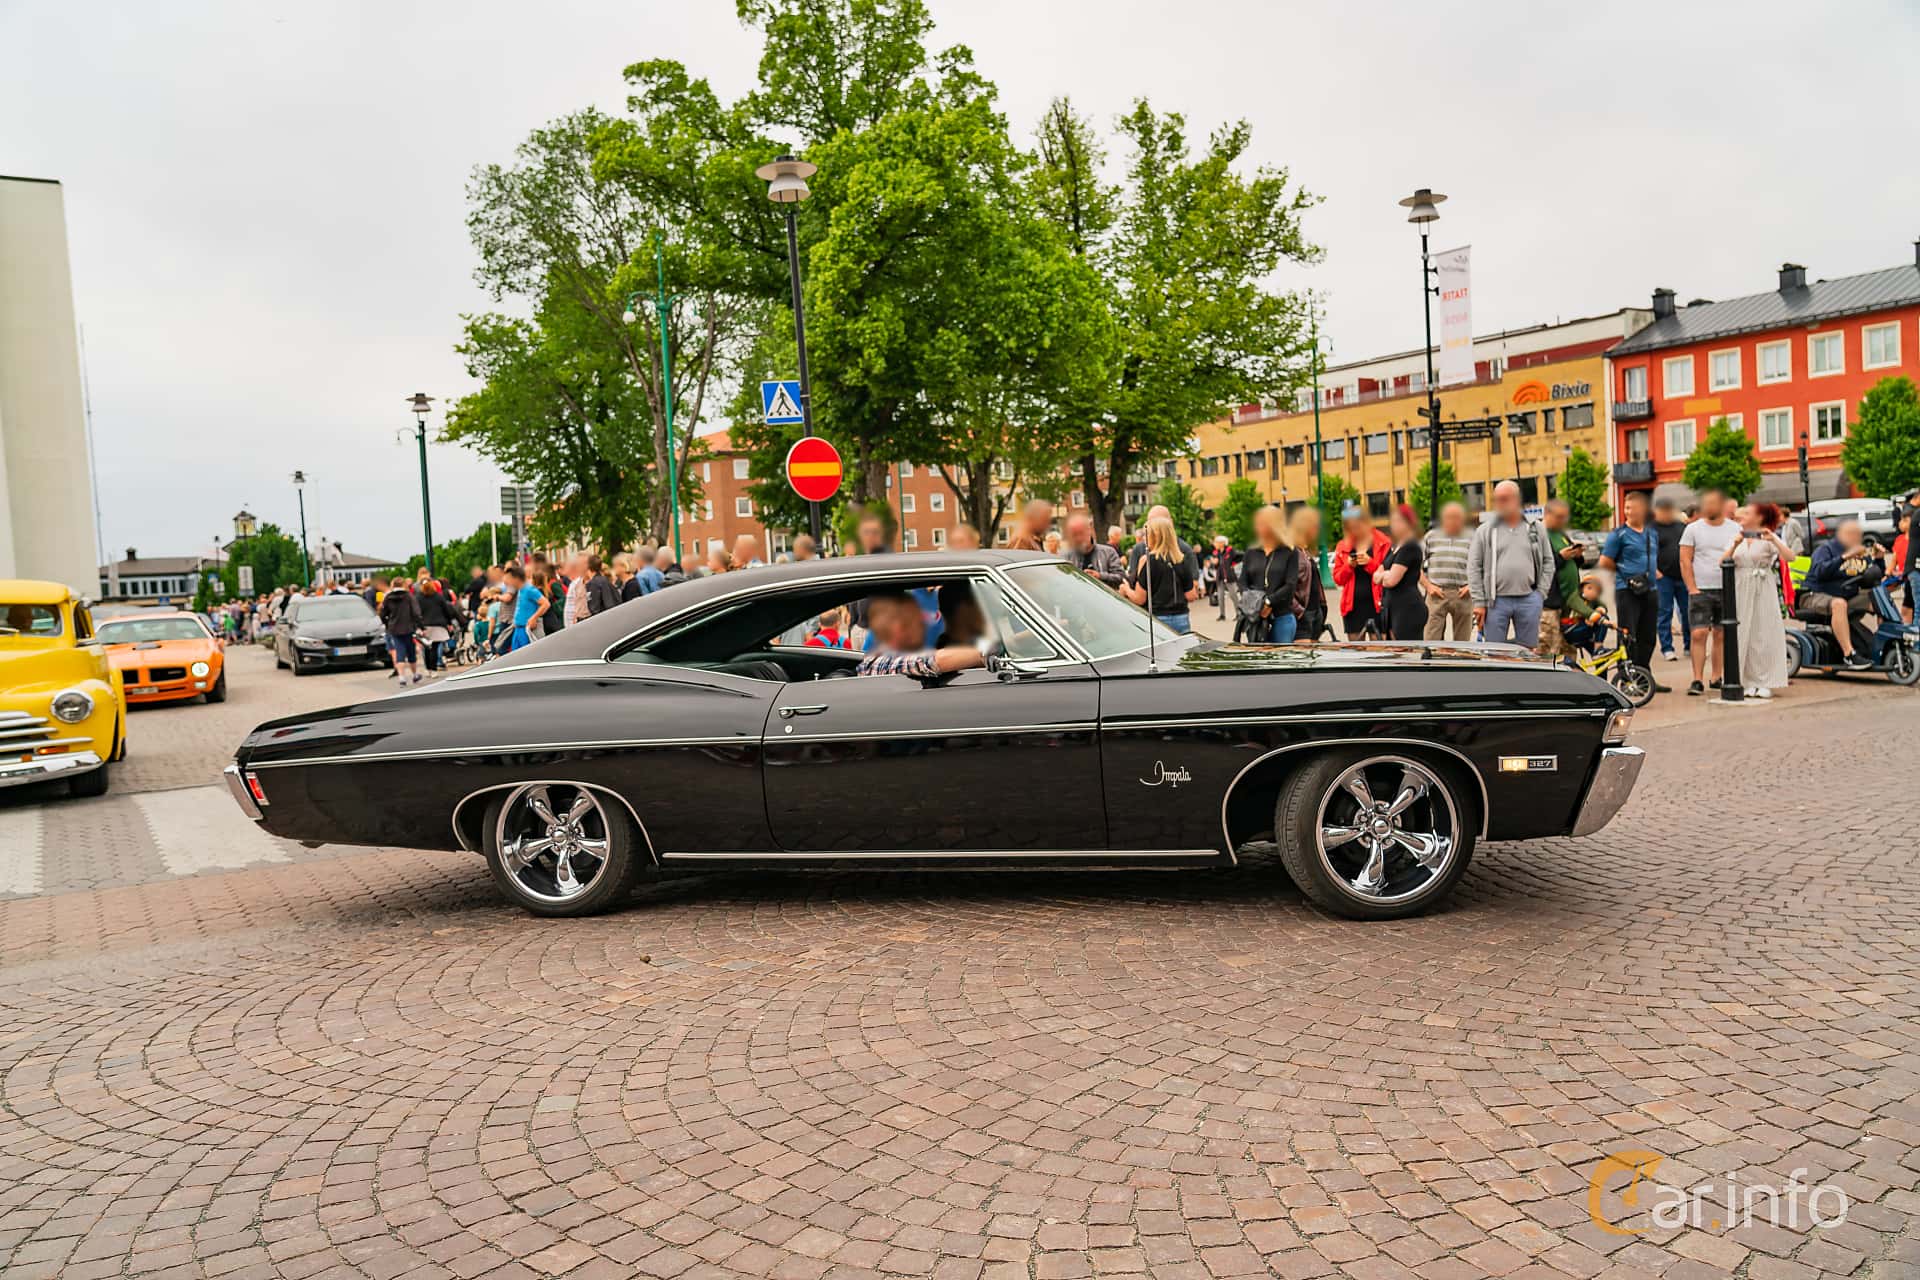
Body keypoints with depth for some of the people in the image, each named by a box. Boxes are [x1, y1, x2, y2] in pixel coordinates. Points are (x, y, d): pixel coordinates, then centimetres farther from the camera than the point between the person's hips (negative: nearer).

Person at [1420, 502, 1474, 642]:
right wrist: (1428, 586, -2)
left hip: (1462, 595, 1)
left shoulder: (1471, 539, 10)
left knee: (1462, 640, 6)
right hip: (1437, 594, 0)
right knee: (1431, 639, -6)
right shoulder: (1431, 537, 11)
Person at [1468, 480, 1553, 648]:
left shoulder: (1534, 529, 9)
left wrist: (1541, 593, 2)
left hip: (1528, 601, 2)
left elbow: (1548, 562, 13)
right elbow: (1474, 568, 1)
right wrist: (1479, 602, -5)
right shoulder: (1484, 531, 3)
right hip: (1496, 601, -2)